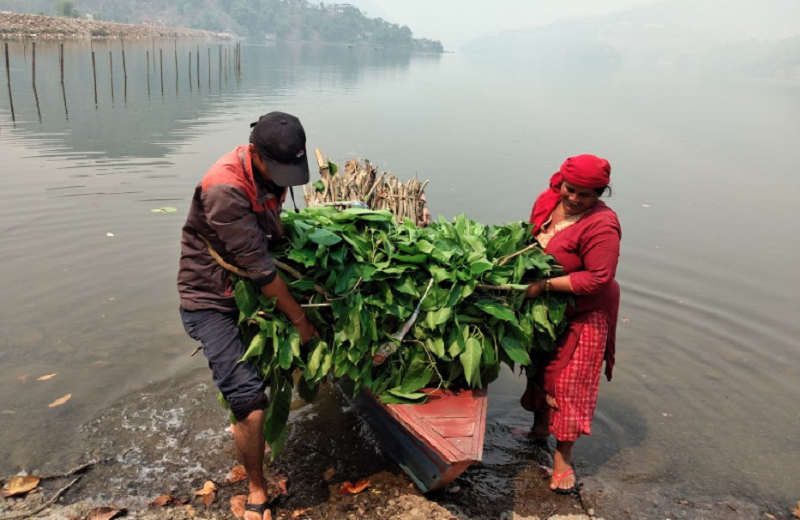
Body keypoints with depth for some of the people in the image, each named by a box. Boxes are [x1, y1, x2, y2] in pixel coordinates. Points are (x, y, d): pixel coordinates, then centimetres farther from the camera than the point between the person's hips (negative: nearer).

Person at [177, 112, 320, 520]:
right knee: (249, 397, -15)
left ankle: (243, 424, 48)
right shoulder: (224, 190, -30)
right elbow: (258, 267, -27)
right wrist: (300, 320, -20)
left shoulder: (270, 169, -4)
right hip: (211, 300, -8)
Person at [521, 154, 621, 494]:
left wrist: (546, 285, -27)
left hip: (583, 313, -7)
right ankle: (540, 426, 44)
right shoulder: (546, 201, -6)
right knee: (540, 366, 21)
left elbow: (598, 279, -29)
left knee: (570, 382, 1)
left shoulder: (601, 225, -27)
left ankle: (563, 456, 17)